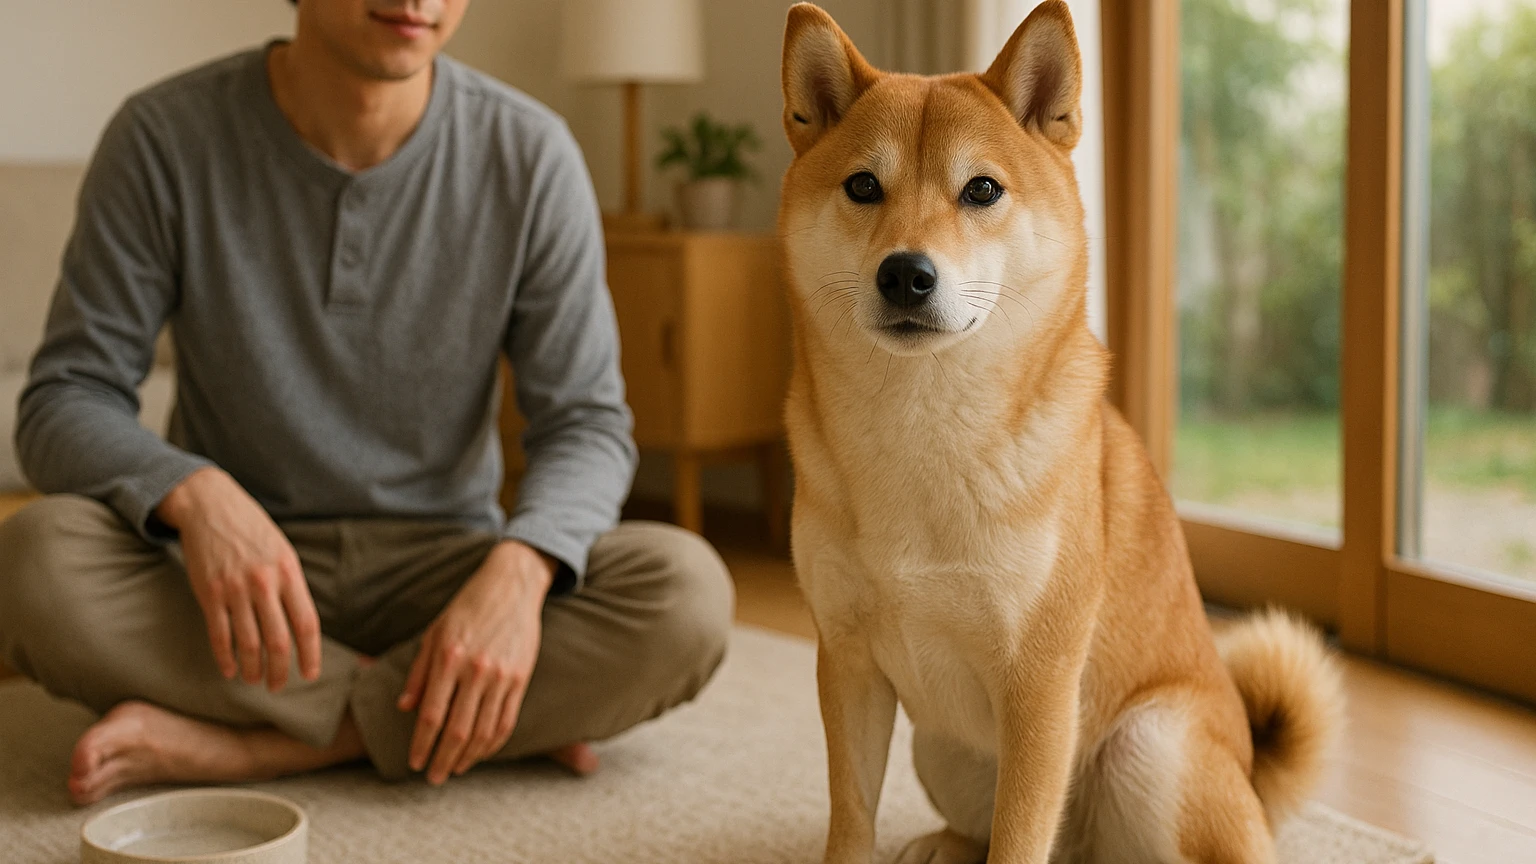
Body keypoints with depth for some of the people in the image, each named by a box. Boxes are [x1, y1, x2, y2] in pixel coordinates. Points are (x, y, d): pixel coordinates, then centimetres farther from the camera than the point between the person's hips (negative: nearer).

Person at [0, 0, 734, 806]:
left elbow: (588, 423, -7)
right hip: (236, 576, 0)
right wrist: (191, 494, -32)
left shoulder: (528, 154, -9)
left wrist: (520, 569, -29)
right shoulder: (166, 137, -10)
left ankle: (234, 746, -22)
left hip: (441, 568, 1)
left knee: (686, 591, -26)